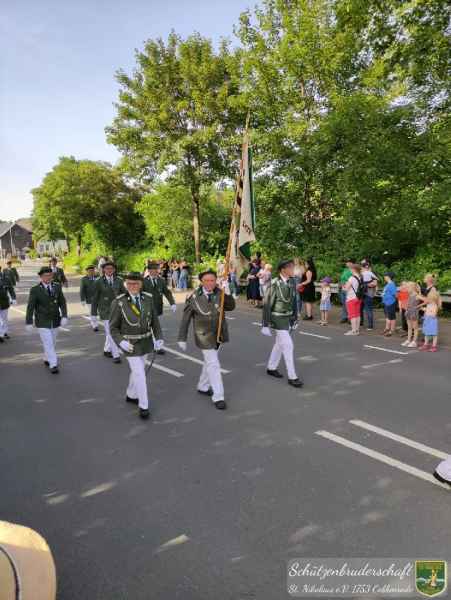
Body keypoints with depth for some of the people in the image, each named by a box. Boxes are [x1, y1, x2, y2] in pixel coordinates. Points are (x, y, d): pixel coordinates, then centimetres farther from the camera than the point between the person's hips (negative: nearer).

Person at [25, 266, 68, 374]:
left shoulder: (57, 286, -2)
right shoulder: (35, 290, -11)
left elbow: (62, 302, -3)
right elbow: (30, 307, -10)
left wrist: (64, 316, -14)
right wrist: (29, 323, -12)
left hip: (55, 321, 4)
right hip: (42, 322, -4)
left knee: (52, 342, 17)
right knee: (48, 344, -8)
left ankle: (47, 359, 37)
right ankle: (53, 365, -2)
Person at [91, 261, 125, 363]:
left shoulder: (119, 281, 1)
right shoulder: (99, 282, -5)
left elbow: (124, 295, 6)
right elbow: (95, 298, -1)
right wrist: (94, 313, -1)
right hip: (105, 310, -3)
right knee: (110, 332, -6)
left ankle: (107, 350, 33)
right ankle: (116, 355, -1)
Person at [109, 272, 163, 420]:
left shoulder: (148, 298, -6)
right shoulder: (118, 302, -17)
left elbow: (154, 320, 2)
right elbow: (113, 327, -10)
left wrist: (158, 338, -8)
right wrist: (120, 342, -26)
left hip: (146, 342, 5)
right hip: (130, 344, -5)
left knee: (138, 370, 20)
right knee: (140, 374, -5)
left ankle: (131, 395, 43)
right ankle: (144, 405, 11)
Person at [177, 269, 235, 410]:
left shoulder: (220, 294, -7)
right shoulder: (194, 298, -13)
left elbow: (230, 307, -21)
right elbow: (185, 319, -6)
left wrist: (227, 293, -37)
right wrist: (182, 338, -4)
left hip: (218, 334, 4)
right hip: (204, 336, -4)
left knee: (209, 362, 21)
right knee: (213, 364, -3)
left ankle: (203, 386, 42)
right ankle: (218, 396, 9)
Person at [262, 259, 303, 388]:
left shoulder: (291, 283, 2)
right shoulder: (274, 284, -20)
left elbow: (294, 302, 11)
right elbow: (267, 304, -17)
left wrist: (295, 319, 14)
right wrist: (265, 325, -16)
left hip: (288, 318, 7)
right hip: (278, 319, -7)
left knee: (279, 344, 18)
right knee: (288, 346, -7)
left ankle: (271, 368, 36)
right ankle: (292, 377, 2)